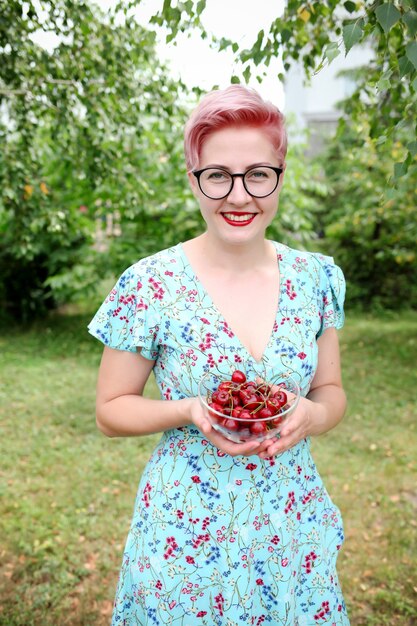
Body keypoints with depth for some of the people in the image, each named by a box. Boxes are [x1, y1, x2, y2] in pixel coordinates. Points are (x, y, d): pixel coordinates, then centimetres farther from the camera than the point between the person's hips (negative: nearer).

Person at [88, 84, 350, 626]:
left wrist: (314, 414, -17)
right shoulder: (149, 286, -14)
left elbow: (332, 389, 6)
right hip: (188, 537, -2)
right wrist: (188, 411, -23)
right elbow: (111, 409, -5)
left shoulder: (317, 277, -4)